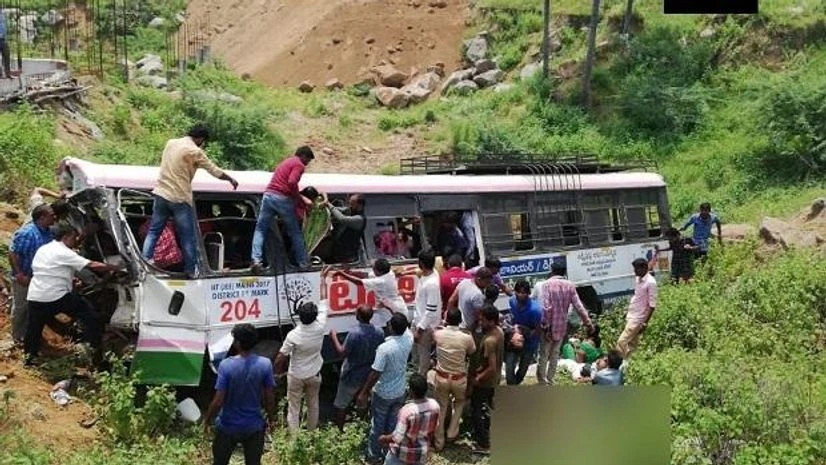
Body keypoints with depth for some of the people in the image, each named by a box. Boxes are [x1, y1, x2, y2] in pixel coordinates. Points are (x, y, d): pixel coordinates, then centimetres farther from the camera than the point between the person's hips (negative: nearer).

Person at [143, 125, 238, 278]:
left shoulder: (171, 143, 9)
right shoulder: (195, 152, -9)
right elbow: (215, 171, -3)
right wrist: (231, 179, 14)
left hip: (161, 194, 6)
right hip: (179, 199, -6)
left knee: (154, 232, 10)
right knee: (187, 237, 5)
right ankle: (191, 270, 12)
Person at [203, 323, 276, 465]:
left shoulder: (226, 365, -20)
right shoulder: (265, 364, -14)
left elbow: (218, 401, -17)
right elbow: (270, 398, -6)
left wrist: (207, 420, -1)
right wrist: (271, 419, 10)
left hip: (228, 427, -1)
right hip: (254, 427, 1)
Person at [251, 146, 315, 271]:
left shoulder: (285, 161, 26)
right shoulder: (299, 165, -1)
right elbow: (291, 183, -17)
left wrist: (300, 197, 31)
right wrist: (300, 199, -5)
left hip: (269, 195, 6)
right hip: (283, 199, -6)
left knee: (260, 229, 8)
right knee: (295, 232, 8)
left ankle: (256, 259, -7)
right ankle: (303, 262, 13)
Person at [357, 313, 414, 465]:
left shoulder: (384, 348, -31)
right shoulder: (409, 339, -14)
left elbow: (375, 374, -25)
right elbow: (404, 327, 10)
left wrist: (364, 393, -14)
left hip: (382, 394, -5)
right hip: (399, 392, 5)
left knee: (377, 425, 15)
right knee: (393, 424, 21)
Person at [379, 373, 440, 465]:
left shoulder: (407, 410, -33)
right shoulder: (434, 405, -16)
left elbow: (397, 437, -28)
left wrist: (384, 438, -9)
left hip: (403, 453, -5)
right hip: (421, 454, 5)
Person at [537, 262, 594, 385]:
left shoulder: (547, 284, -13)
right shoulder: (570, 285, -1)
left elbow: (546, 307, -20)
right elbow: (578, 306, -3)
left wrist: (546, 326, -17)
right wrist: (587, 321, 5)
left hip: (549, 326, -4)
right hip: (562, 326, 4)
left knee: (544, 354, 7)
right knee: (555, 353, 18)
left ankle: (542, 381, 9)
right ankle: (550, 380, 26)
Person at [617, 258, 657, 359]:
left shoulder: (651, 282, -18)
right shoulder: (637, 279, 7)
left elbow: (652, 305, -18)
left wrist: (645, 323, -18)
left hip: (638, 319, -8)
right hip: (631, 316, 8)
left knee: (622, 342, -12)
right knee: (632, 344, 13)